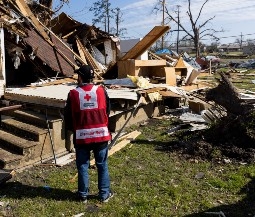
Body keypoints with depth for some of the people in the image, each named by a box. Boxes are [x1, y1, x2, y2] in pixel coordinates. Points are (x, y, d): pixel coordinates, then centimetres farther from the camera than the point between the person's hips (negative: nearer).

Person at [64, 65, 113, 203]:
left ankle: (83, 195, 24)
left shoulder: (73, 94, -6)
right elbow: (107, 111, 8)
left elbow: (68, 116, 1)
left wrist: (72, 129, 19)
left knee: (83, 166, 13)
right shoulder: (101, 90, -3)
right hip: (101, 134, 1)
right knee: (102, 165, 12)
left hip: (81, 135, -1)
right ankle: (104, 194, 21)